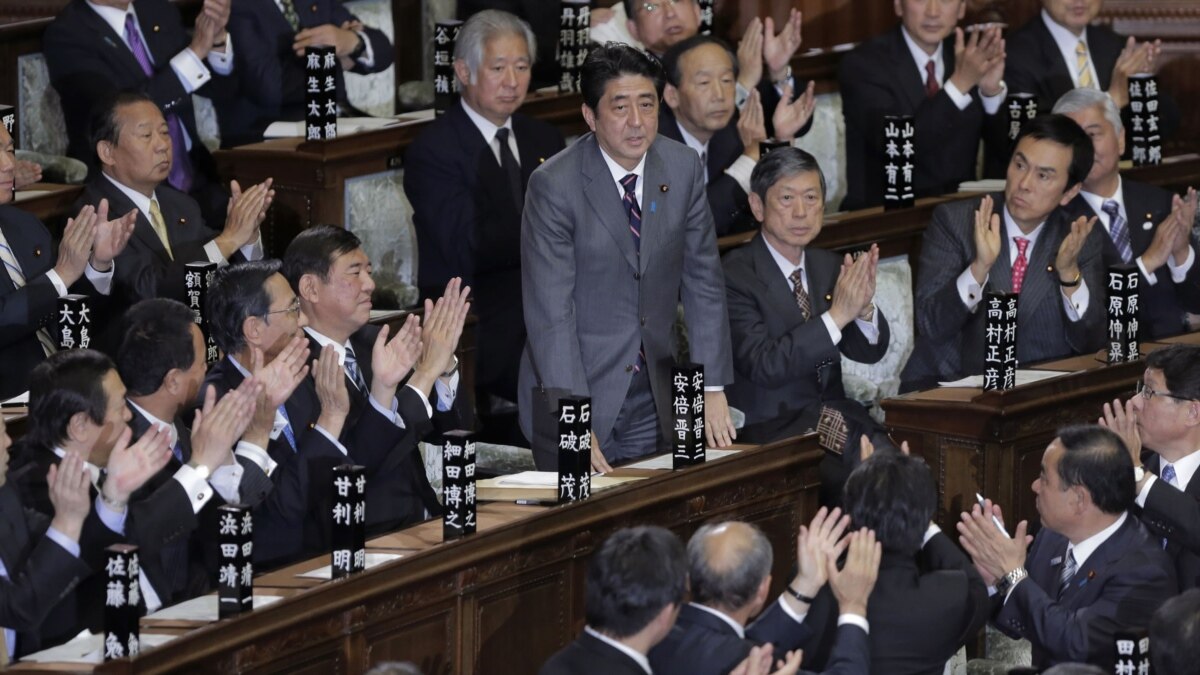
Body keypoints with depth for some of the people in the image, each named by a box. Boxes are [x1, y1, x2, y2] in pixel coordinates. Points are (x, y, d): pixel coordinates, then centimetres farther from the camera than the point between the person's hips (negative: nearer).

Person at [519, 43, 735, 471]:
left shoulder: (682, 170, 0)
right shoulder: (554, 185, -15)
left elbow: (702, 283, 6)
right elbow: (551, 314, -18)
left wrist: (713, 389, 0)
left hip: (652, 400, 4)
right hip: (577, 390, -4)